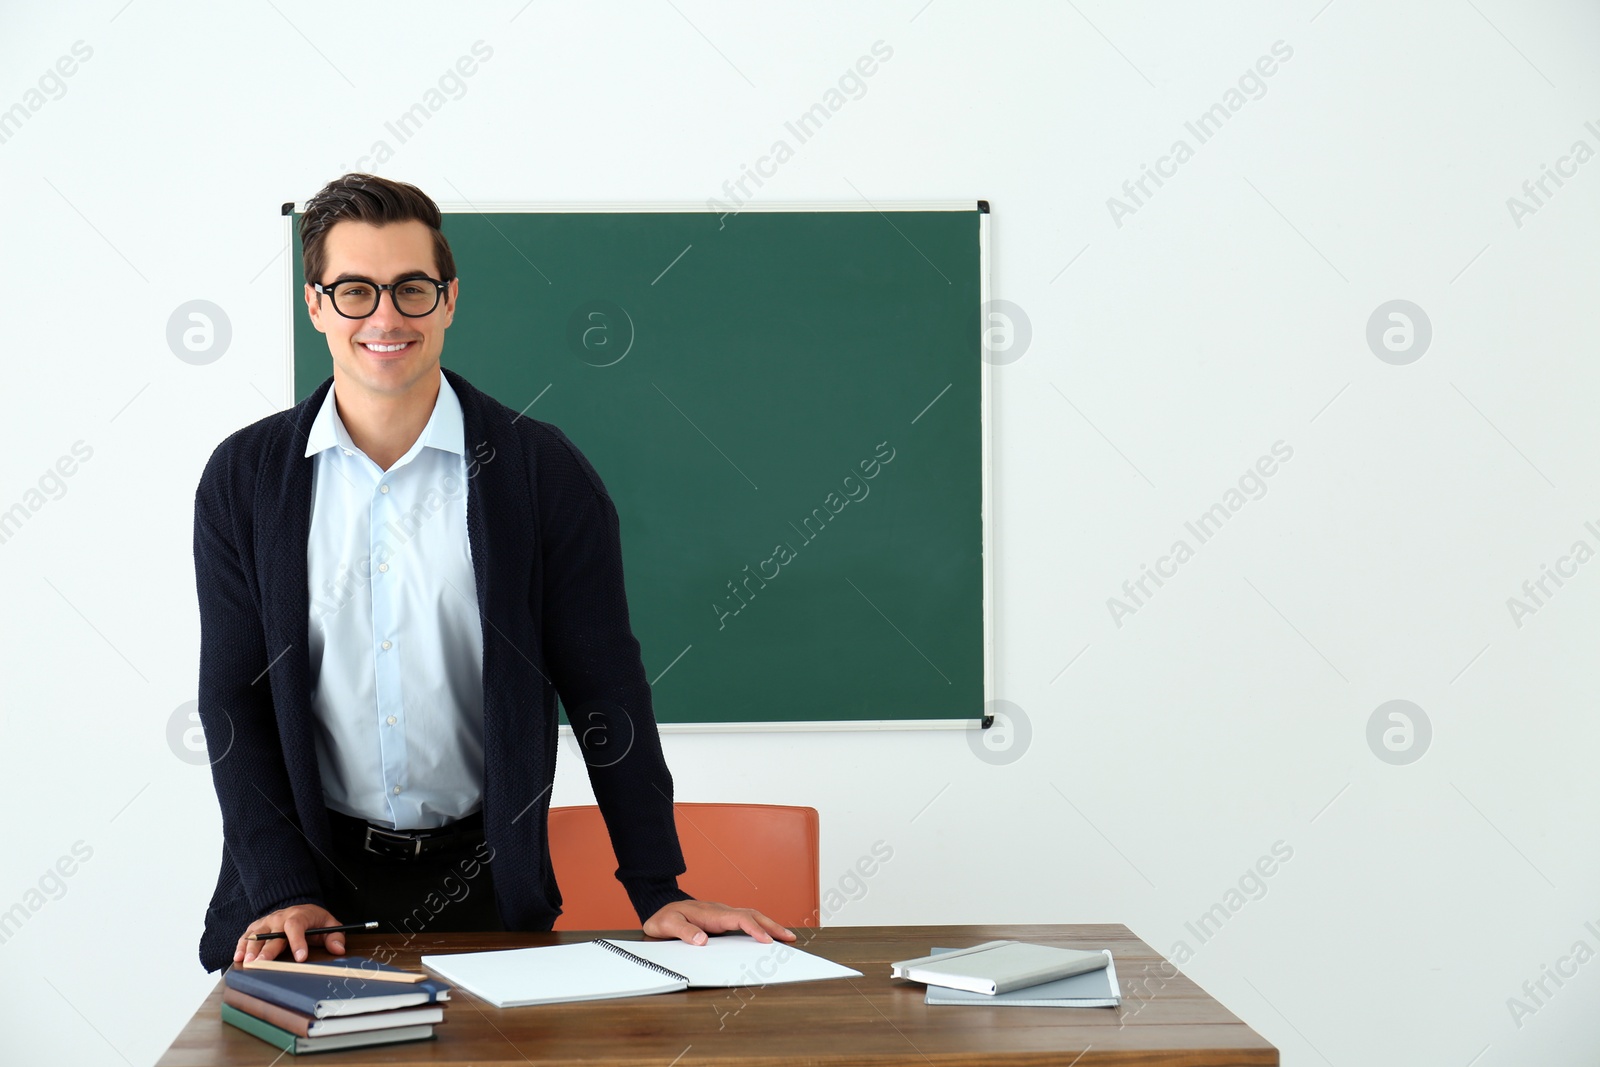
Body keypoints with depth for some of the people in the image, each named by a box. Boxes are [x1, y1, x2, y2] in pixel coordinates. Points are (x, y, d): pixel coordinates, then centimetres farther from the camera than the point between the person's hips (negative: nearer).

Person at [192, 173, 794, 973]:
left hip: (483, 880, -1)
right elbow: (234, 699, 0)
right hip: (313, 869, 1)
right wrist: (283, 893, -10)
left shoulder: (542, 470, -3)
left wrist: (658, 893, -5)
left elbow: (605, 689, -2)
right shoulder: (244, 479, 1)